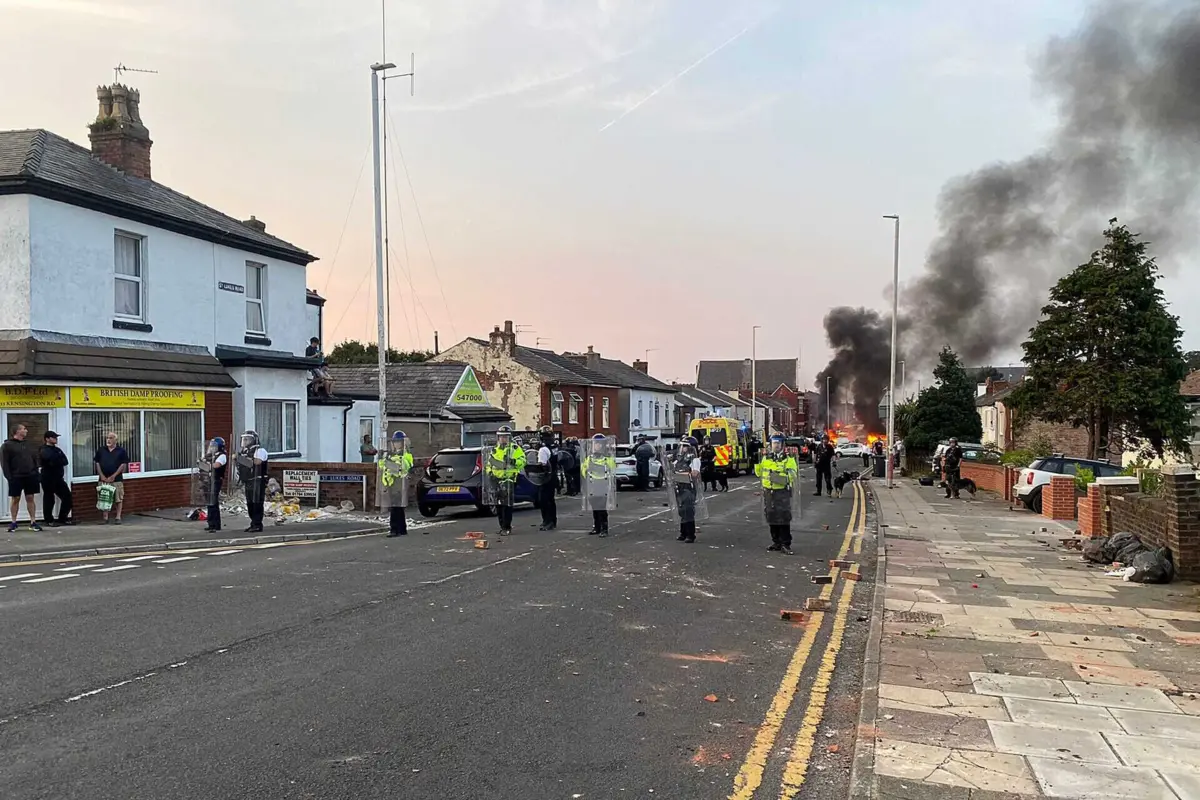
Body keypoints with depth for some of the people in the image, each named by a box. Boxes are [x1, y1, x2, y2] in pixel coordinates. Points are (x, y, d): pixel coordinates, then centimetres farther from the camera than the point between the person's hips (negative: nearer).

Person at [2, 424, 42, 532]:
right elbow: (4, 463, -7)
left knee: (30, 498, 3)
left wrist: (36, 473, 7)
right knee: (15, 499, 3)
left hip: (30, 477, 4)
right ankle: (13, 522, 12)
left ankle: (33, 522, 5)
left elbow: (34, 460, 18)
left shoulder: (27, 445, 16)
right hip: (16, 477, -4)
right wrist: (9, 477, -15)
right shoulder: (6, 446, -2)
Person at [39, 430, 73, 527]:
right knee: (49, 499, -1)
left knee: (67, 496, 6)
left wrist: (57, 461, -10)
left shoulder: (57, 450, 17)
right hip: (48, 479, -8)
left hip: (59, 478, 8)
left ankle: (63, 518, 16)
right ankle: (49, 520, 8)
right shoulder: (44, 450, -7)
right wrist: (60, 461, -5)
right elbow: (52, 460, -22)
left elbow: (65, 461, 6)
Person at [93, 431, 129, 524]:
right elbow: (96, 463, 8)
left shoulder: (121, 451, 1)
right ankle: (105, 518, 10)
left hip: (117, 479, -3)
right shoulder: (101, 450, 10)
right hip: (103, 479, 3)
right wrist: (102, 476, -4)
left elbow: (124, 464, -4)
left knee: (118, 499, -2)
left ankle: (118, 517, 5)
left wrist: (113, 476, -9)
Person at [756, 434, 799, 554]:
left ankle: (786, 544, -2)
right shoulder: (765, 458, 10)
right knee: (772, 518, 10)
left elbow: (793, 475, -10)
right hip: (768, 492, 5)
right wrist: (756, 463, 3)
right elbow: (759, 473, 18)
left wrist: (783, 477, -27)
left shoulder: (788, 458, -3)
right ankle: (776, 543, 21)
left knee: (784, 519, -7)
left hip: (782, 492, -5)